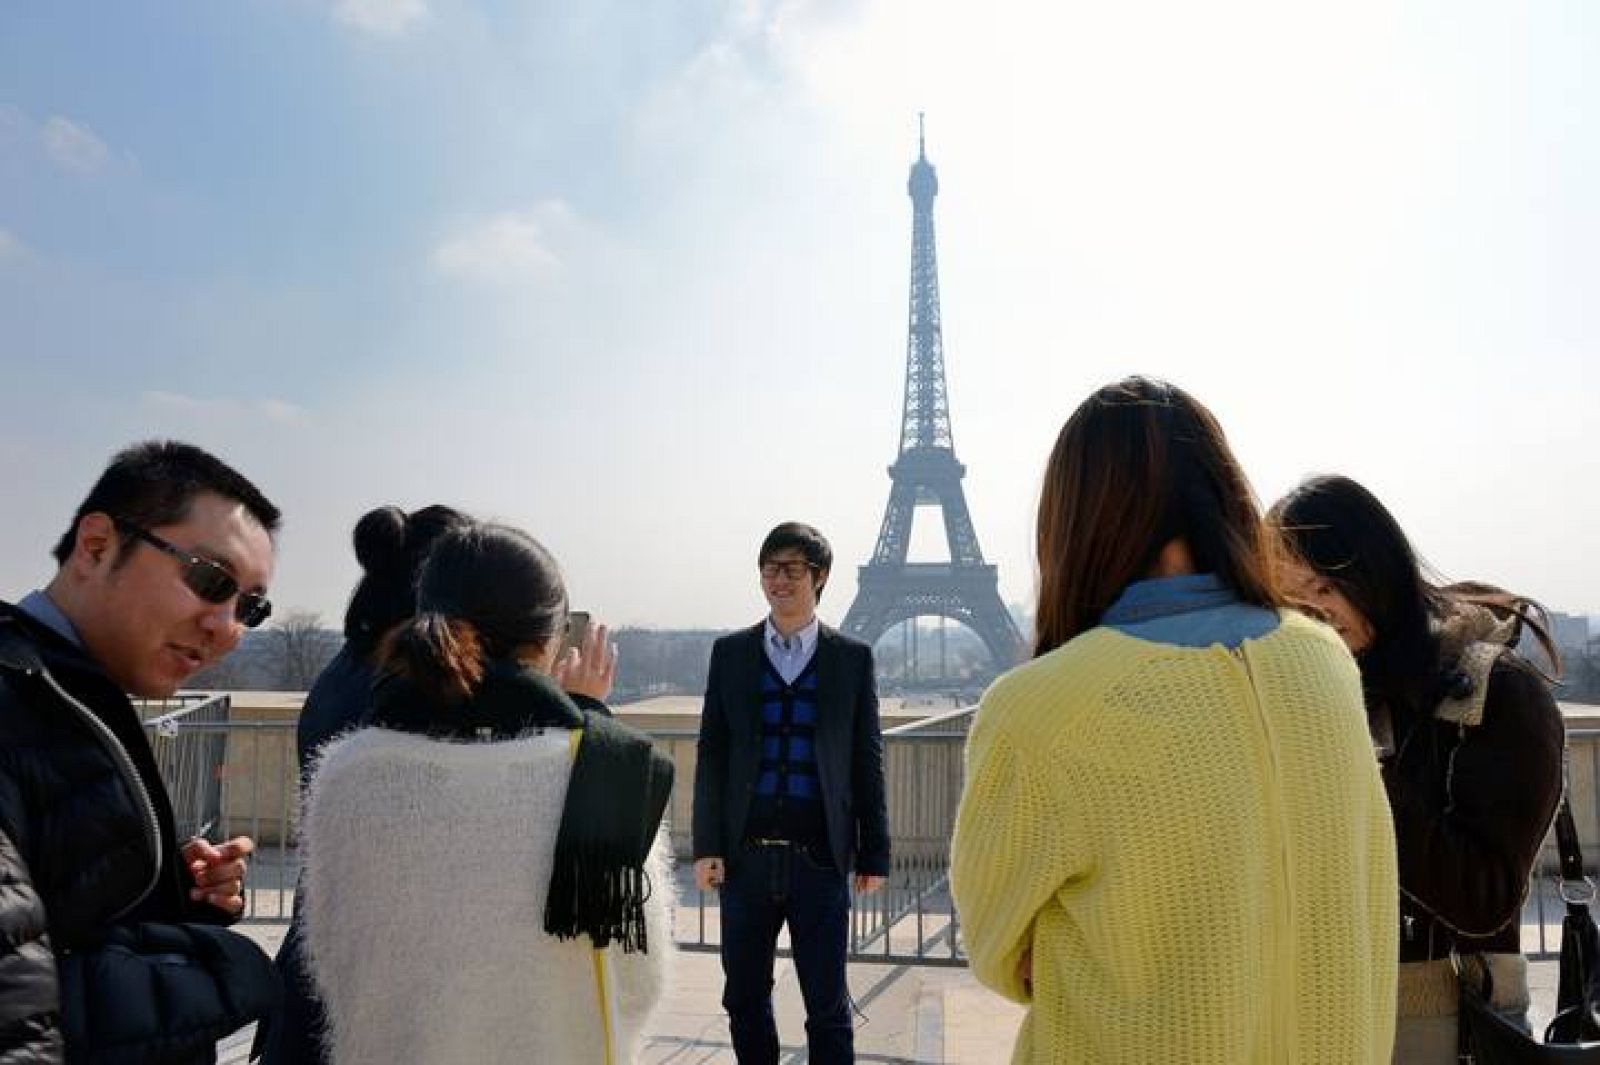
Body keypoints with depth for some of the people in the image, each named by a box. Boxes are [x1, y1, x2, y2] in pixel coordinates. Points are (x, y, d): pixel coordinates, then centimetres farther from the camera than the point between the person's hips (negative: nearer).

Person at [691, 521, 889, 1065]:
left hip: (820, 858, -1)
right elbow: (712, 753, 4)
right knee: (744, 999, 13)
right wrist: (707, 847, -2)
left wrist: (874, 853, 1)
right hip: (746, 857, 2)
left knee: (828, 1004, 7)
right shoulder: (730, 652, 5)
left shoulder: (852, 658, 2)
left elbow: (866, 760, 3)